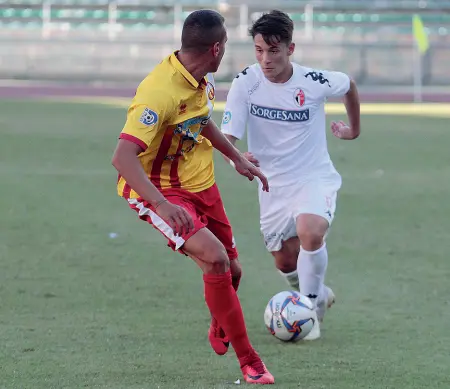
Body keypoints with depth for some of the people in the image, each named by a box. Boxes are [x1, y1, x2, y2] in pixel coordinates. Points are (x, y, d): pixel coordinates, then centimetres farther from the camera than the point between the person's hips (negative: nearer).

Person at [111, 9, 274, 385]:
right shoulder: (160, 92, -30)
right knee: (215, 258, -25)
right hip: (157, 189, -8)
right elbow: (123, 157, -37)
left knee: (231, 271, 11)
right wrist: (163, 205, -46)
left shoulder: (202, 79, -1)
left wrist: (237, 157, 25)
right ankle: (248, 361, -14)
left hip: (200, 184, 8)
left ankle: (221, 331, 44)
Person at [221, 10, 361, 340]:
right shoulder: (245, 84, -15)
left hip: (315, 178, -3)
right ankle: (319, 295, 45)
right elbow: (227, 137, -18)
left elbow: (349, 85, 7)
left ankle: (310, 308, -11)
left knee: (310, 233, -32)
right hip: (274, 185, 3)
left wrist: (354, 129, 18)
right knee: (285, 264, 12)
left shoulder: (315, 82, -17)